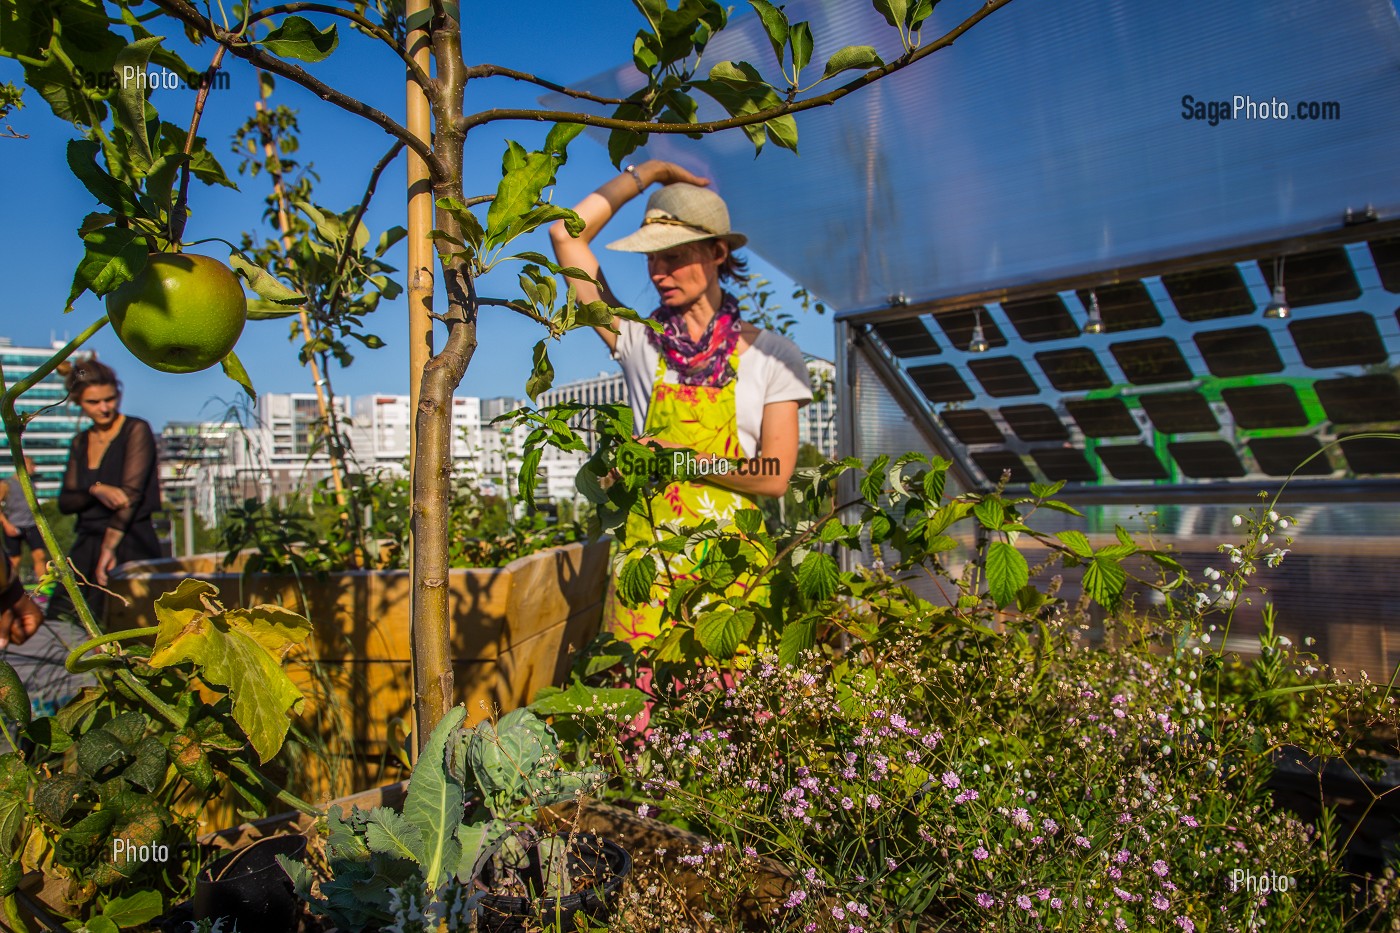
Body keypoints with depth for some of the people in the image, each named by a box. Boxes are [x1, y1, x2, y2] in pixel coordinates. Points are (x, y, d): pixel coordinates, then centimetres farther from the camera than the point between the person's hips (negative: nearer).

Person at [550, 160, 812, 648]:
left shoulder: (770, 355, 2)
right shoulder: (638, 341, 4)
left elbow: (773, 476, -4)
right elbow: (566, 234, 1)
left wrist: (678, 457, -6)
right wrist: (643, 173, 8)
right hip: (650, 548, 1)